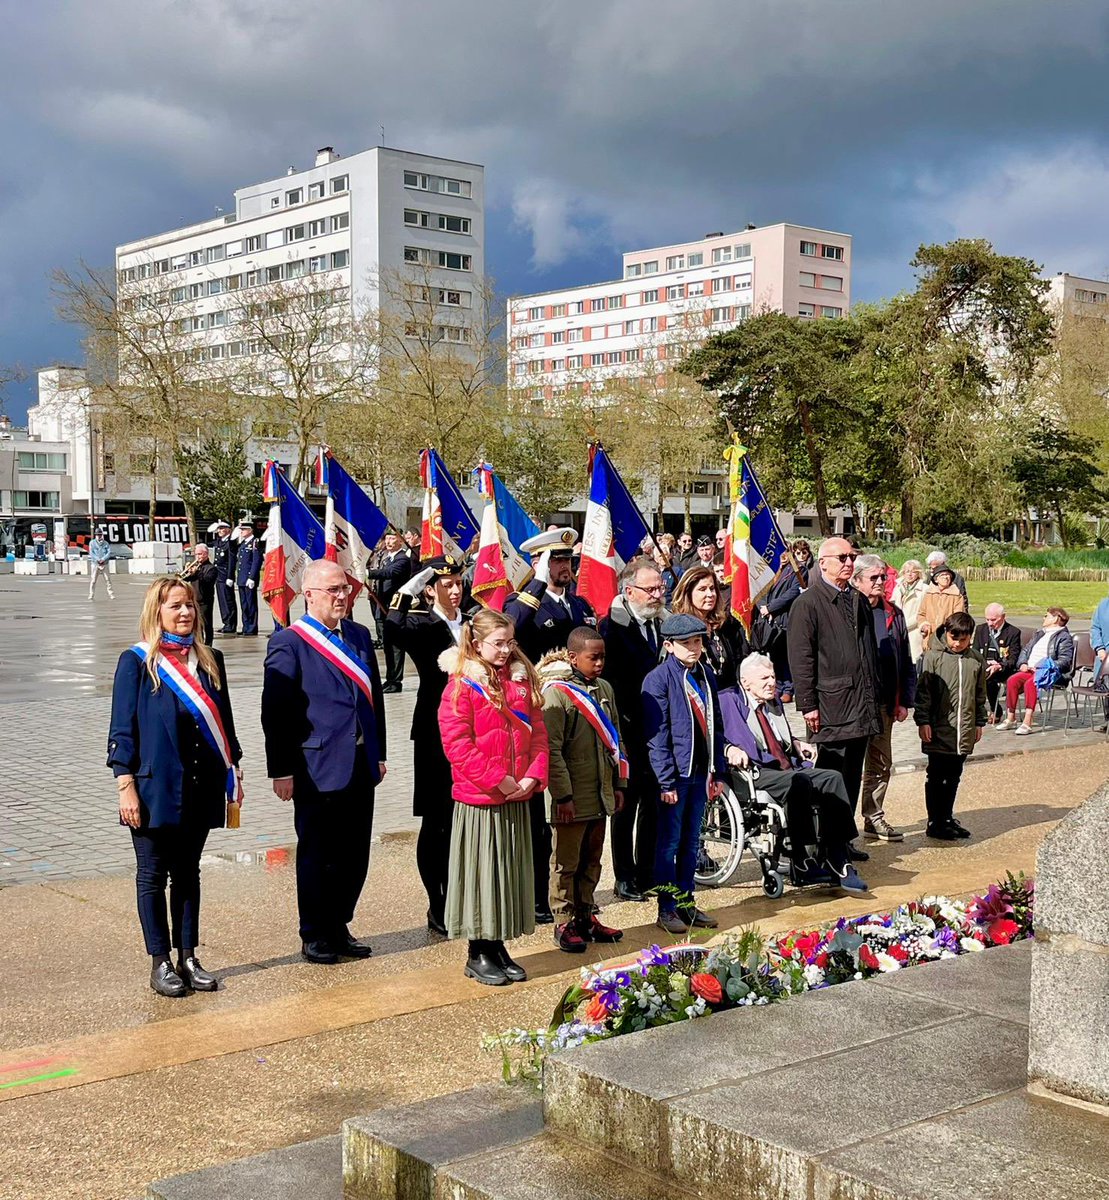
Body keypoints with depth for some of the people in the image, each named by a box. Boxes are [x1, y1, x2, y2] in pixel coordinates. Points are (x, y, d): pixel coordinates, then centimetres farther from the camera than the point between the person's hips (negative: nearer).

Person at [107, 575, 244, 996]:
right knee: (153, 875, 5)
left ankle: (188, 958, 19)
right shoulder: (136, 662, -5)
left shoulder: (209, 661, 8)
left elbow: (223, 721, 14)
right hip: (155, 787, -4)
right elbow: (122, 729, -6)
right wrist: (126, 786, -11)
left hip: (200, 787, 4)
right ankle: (160, 964, 13)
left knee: (188, 873, 12)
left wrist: (233, 771, 10)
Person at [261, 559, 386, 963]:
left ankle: (339, 927, 27)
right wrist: (281, 771, -12)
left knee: (355, 854, 12)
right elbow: (275, 712, -10)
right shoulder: (288, 642, -9)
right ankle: (315, 937, 20)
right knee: (317, 854, 6)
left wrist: (378, 754, 13)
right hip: (318, 767, -6)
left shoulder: (359, 635, 10)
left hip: (361, 764, 6)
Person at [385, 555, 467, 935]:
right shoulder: (420, 625, -6)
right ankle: (438, 907, 14)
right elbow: (393, 633, -27)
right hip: (437, 734, -4)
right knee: (437, 822, 4)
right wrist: (405, 593, -28)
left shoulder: (473, 623, 12)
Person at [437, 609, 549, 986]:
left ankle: (498, 947, 23)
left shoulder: (522, 680, 8)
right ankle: (478, 954, 13)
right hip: (478, 799, -6)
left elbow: (538, 732, 9)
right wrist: (498, 781, -16)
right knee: (480, 871, 2)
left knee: (511, 870, 11)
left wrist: (534, 775, -6)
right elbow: (457, 744, -15)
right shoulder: (462, 686, -10)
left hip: (517, 798, 6)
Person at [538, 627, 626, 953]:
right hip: (572, 797, -7)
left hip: (600, 793, 7)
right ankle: (564, 924, 13)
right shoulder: (556, 692, -13)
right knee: (567, 862, 3)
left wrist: (618, 784, 14)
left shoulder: (604, 689, 9)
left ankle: (586, 917, 27)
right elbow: (552, 748, -15)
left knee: (592, 860, 16)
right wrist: (562, 795, -17)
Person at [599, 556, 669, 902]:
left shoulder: (665, 623, 8)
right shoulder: (611, 627, -9)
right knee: (626, 805, 6)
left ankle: (647, 873, 24)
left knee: (654, 804, 12)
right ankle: (625, 878, 15)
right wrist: (623, 725, -15)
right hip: (630, 732, -5)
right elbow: (609, 680, -13)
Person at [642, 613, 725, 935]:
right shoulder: (658, 679, -11)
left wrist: (718, 771, 10)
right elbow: (657, 735, -13)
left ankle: (686, 902, 23)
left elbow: (715, 725, 14)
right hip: (674, 773, -6)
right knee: (669, 842, 2)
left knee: (691, 841, 14)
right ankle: (667, 909, 10)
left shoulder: (707, 675, 9)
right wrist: (666, 781, -16)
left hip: (701, 772, 6)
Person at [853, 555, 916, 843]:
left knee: (881, 765, 13)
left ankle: (874, 819, 23)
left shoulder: (893, 614, 9)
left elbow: (906, 662, 13)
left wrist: (904, 701, 8)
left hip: (885, 704, 6)